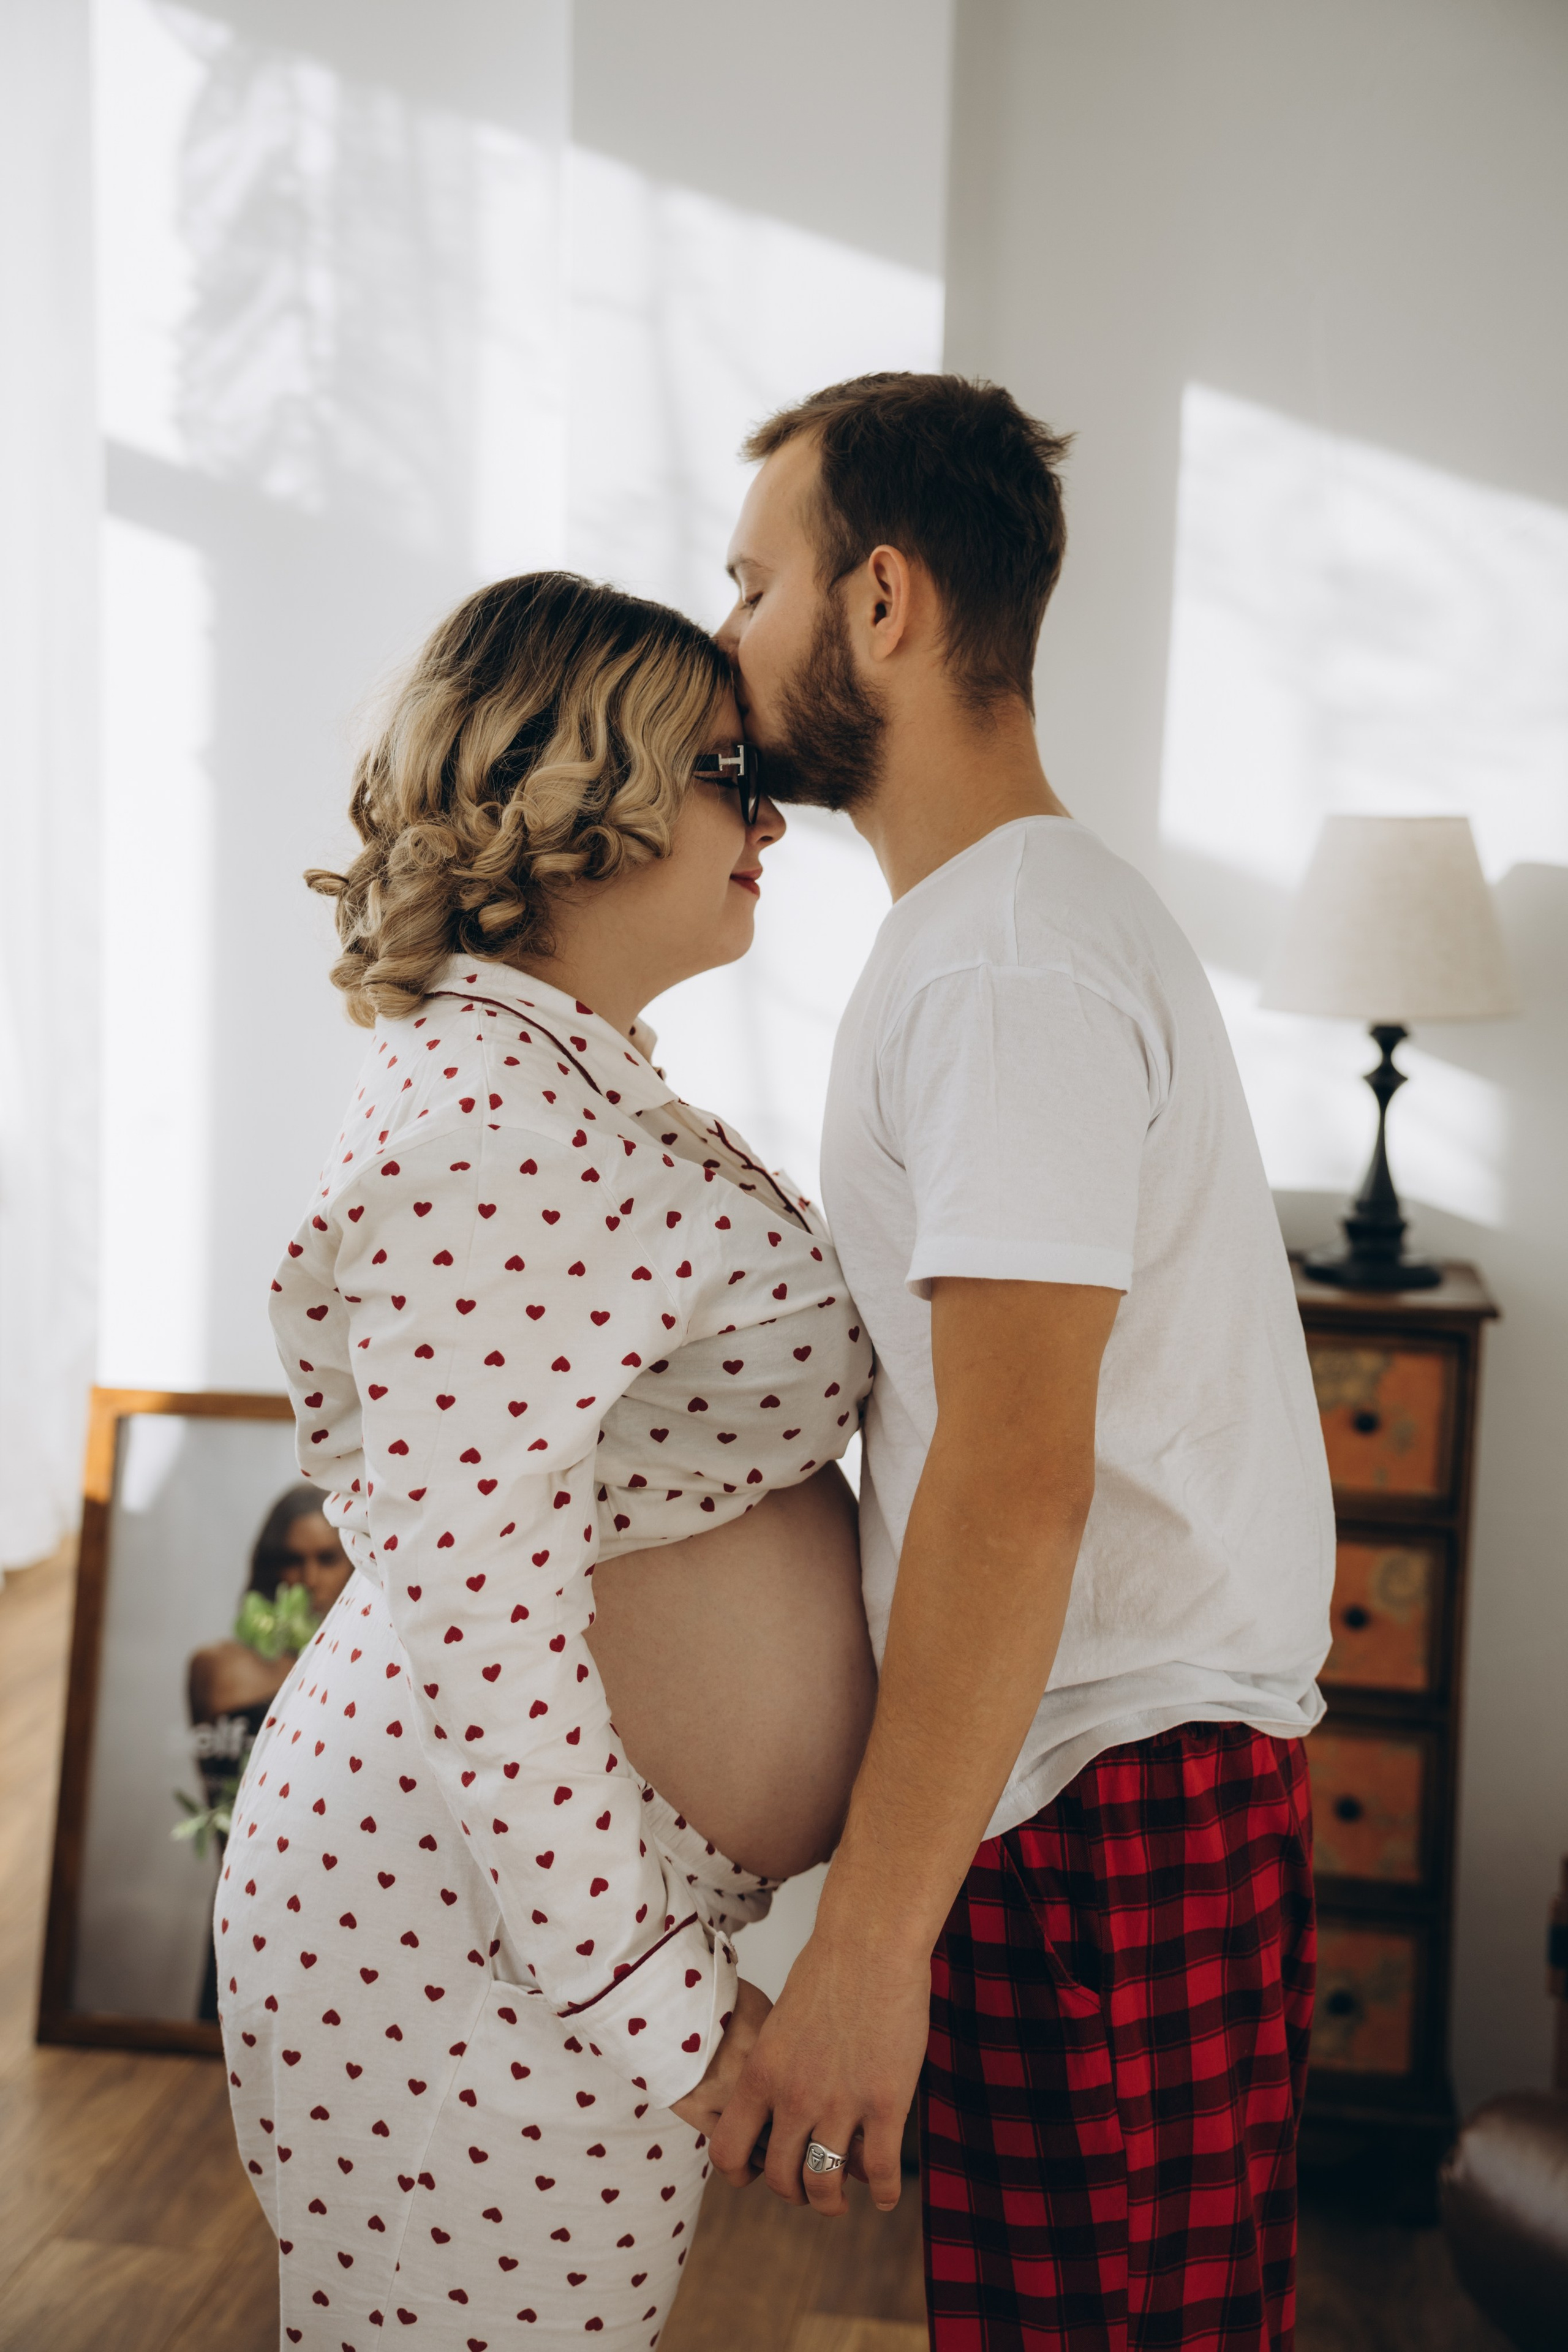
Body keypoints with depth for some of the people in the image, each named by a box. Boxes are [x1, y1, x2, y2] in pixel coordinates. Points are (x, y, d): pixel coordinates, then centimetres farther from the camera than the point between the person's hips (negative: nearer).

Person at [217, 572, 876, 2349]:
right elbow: (477, 1606, -27)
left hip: (551, 1868, 10)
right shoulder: (488, 1111, -22)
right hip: (476, 1936, -10)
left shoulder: (577, 1079, 11)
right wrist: (660, 1999, -21)